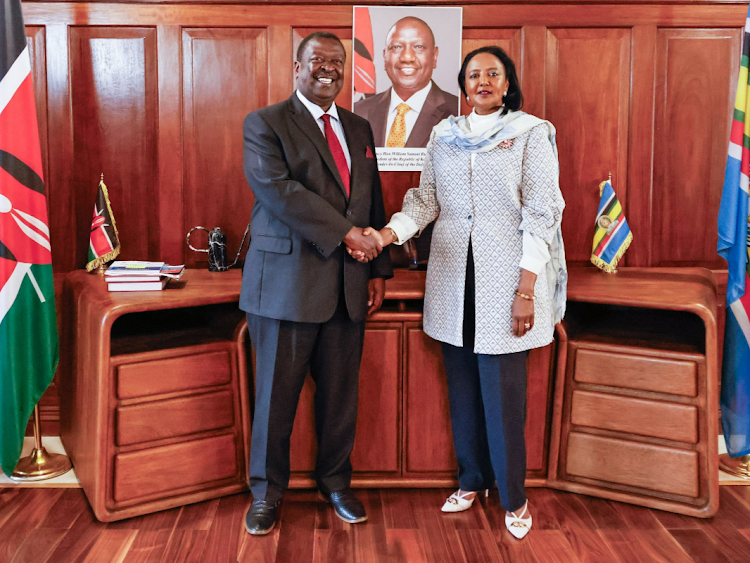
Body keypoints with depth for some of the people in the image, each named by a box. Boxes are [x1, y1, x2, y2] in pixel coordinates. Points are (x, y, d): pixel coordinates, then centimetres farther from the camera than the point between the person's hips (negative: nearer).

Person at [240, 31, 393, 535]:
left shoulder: (359, 128, 16)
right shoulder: (265, 124, -2)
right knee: (277, 394, 6)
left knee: (341, 393, 12)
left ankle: (335, 480, 31)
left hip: (348, 286, 5)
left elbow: (374, 204, 17)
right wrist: (345, 233, -18)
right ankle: (267, 490, 25)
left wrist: (379, 270, 10)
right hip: (287, 282, -4)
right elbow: (278, 190, -17)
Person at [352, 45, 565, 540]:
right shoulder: (445, 135, 11)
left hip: (504, 280, -4)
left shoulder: (531, 133, -1)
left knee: (502, 391, 0)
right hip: (454, 277, 4)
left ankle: (513, 497, 18)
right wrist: (387, 234, -11)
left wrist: (526, 289, -13)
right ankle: (472, 479, 30)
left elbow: (542, 213, -6)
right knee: (462, 386, 12)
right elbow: (426, 200, 8)